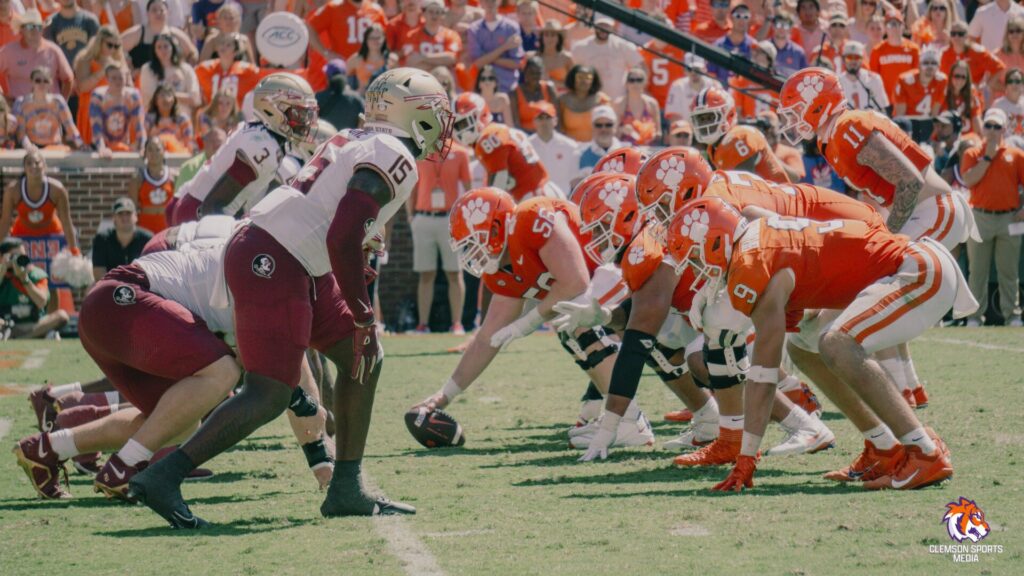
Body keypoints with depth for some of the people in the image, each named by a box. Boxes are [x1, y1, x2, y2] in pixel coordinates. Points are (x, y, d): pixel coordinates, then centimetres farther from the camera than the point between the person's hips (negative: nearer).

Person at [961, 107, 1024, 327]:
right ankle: (975, 314, 5)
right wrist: (988, 156, -8)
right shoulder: (972, 154, 5)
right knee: (978, 270, 1)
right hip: (980, 218, 0)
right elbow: (969, 180, -9)